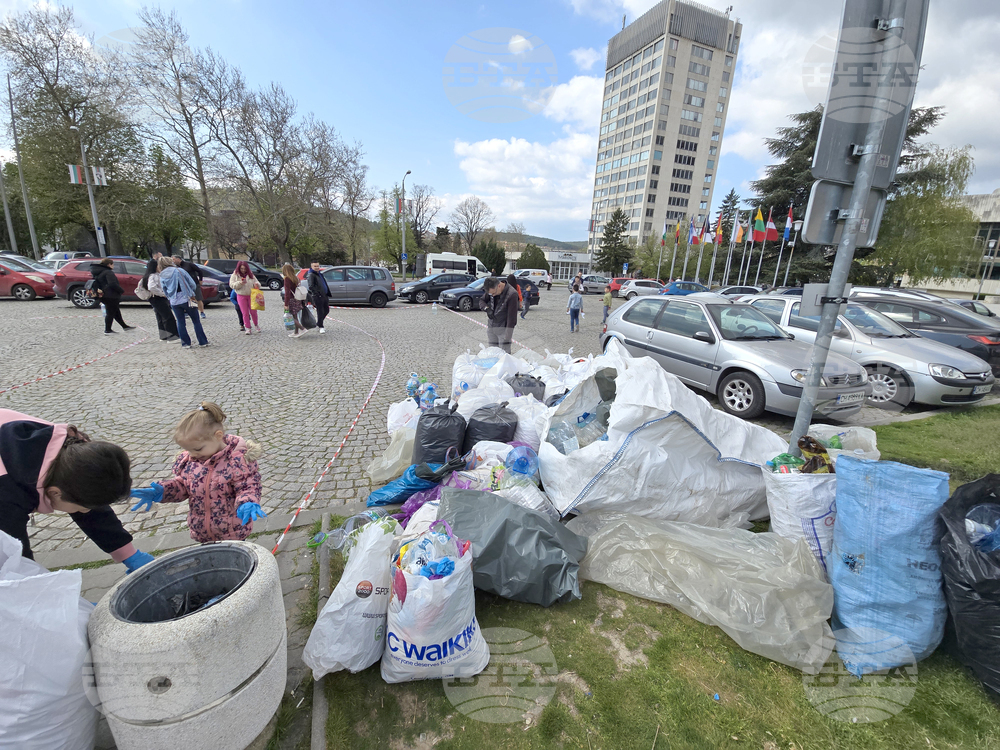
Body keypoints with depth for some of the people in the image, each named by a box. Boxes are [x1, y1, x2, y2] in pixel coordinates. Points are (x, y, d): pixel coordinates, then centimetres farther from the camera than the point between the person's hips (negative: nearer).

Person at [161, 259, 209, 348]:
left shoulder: (162, 277, 5)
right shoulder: (179, 270, -3)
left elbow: (165, 291, 11)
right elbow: (192, 283, -4)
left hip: (174, 302, 2)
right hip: (186, 299, -2)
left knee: (180, 322, 11)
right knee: (196, 321, 4)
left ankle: (185, 343, 13)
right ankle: (203, 342, 5)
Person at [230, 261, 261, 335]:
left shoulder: (250, 274, 7)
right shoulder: (235, 275, 3)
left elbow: (257, 283, 11)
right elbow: (231, 285, -3)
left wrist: (256, 284, -13)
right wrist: (240, 283, -20)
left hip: (251, 295, 1)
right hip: (241, 296, -1)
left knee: (253, 311, 1)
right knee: (245, 313, 0)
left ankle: (256, 325, 24)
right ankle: (248, 328, 6)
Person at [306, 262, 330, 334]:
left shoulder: (320, 274, 18)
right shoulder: (311, 275, -8)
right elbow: (311, 287, -19)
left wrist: (327, 294, 16)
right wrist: (317, 293, -22)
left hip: (325, 296, 9)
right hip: (317, 297, -9)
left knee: (326, 311, 14)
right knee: (320, 312, -3)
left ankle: (318, 325, 28)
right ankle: (320, 327, 9)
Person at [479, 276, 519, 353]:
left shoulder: (512, 294, -22)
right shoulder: (492, 289, -3)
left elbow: (512, 318, -21)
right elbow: (481, 300, 12)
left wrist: (507, 337, -21)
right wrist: (486, 308, -12)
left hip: (503, 329, -6)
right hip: (491, 327, 6)